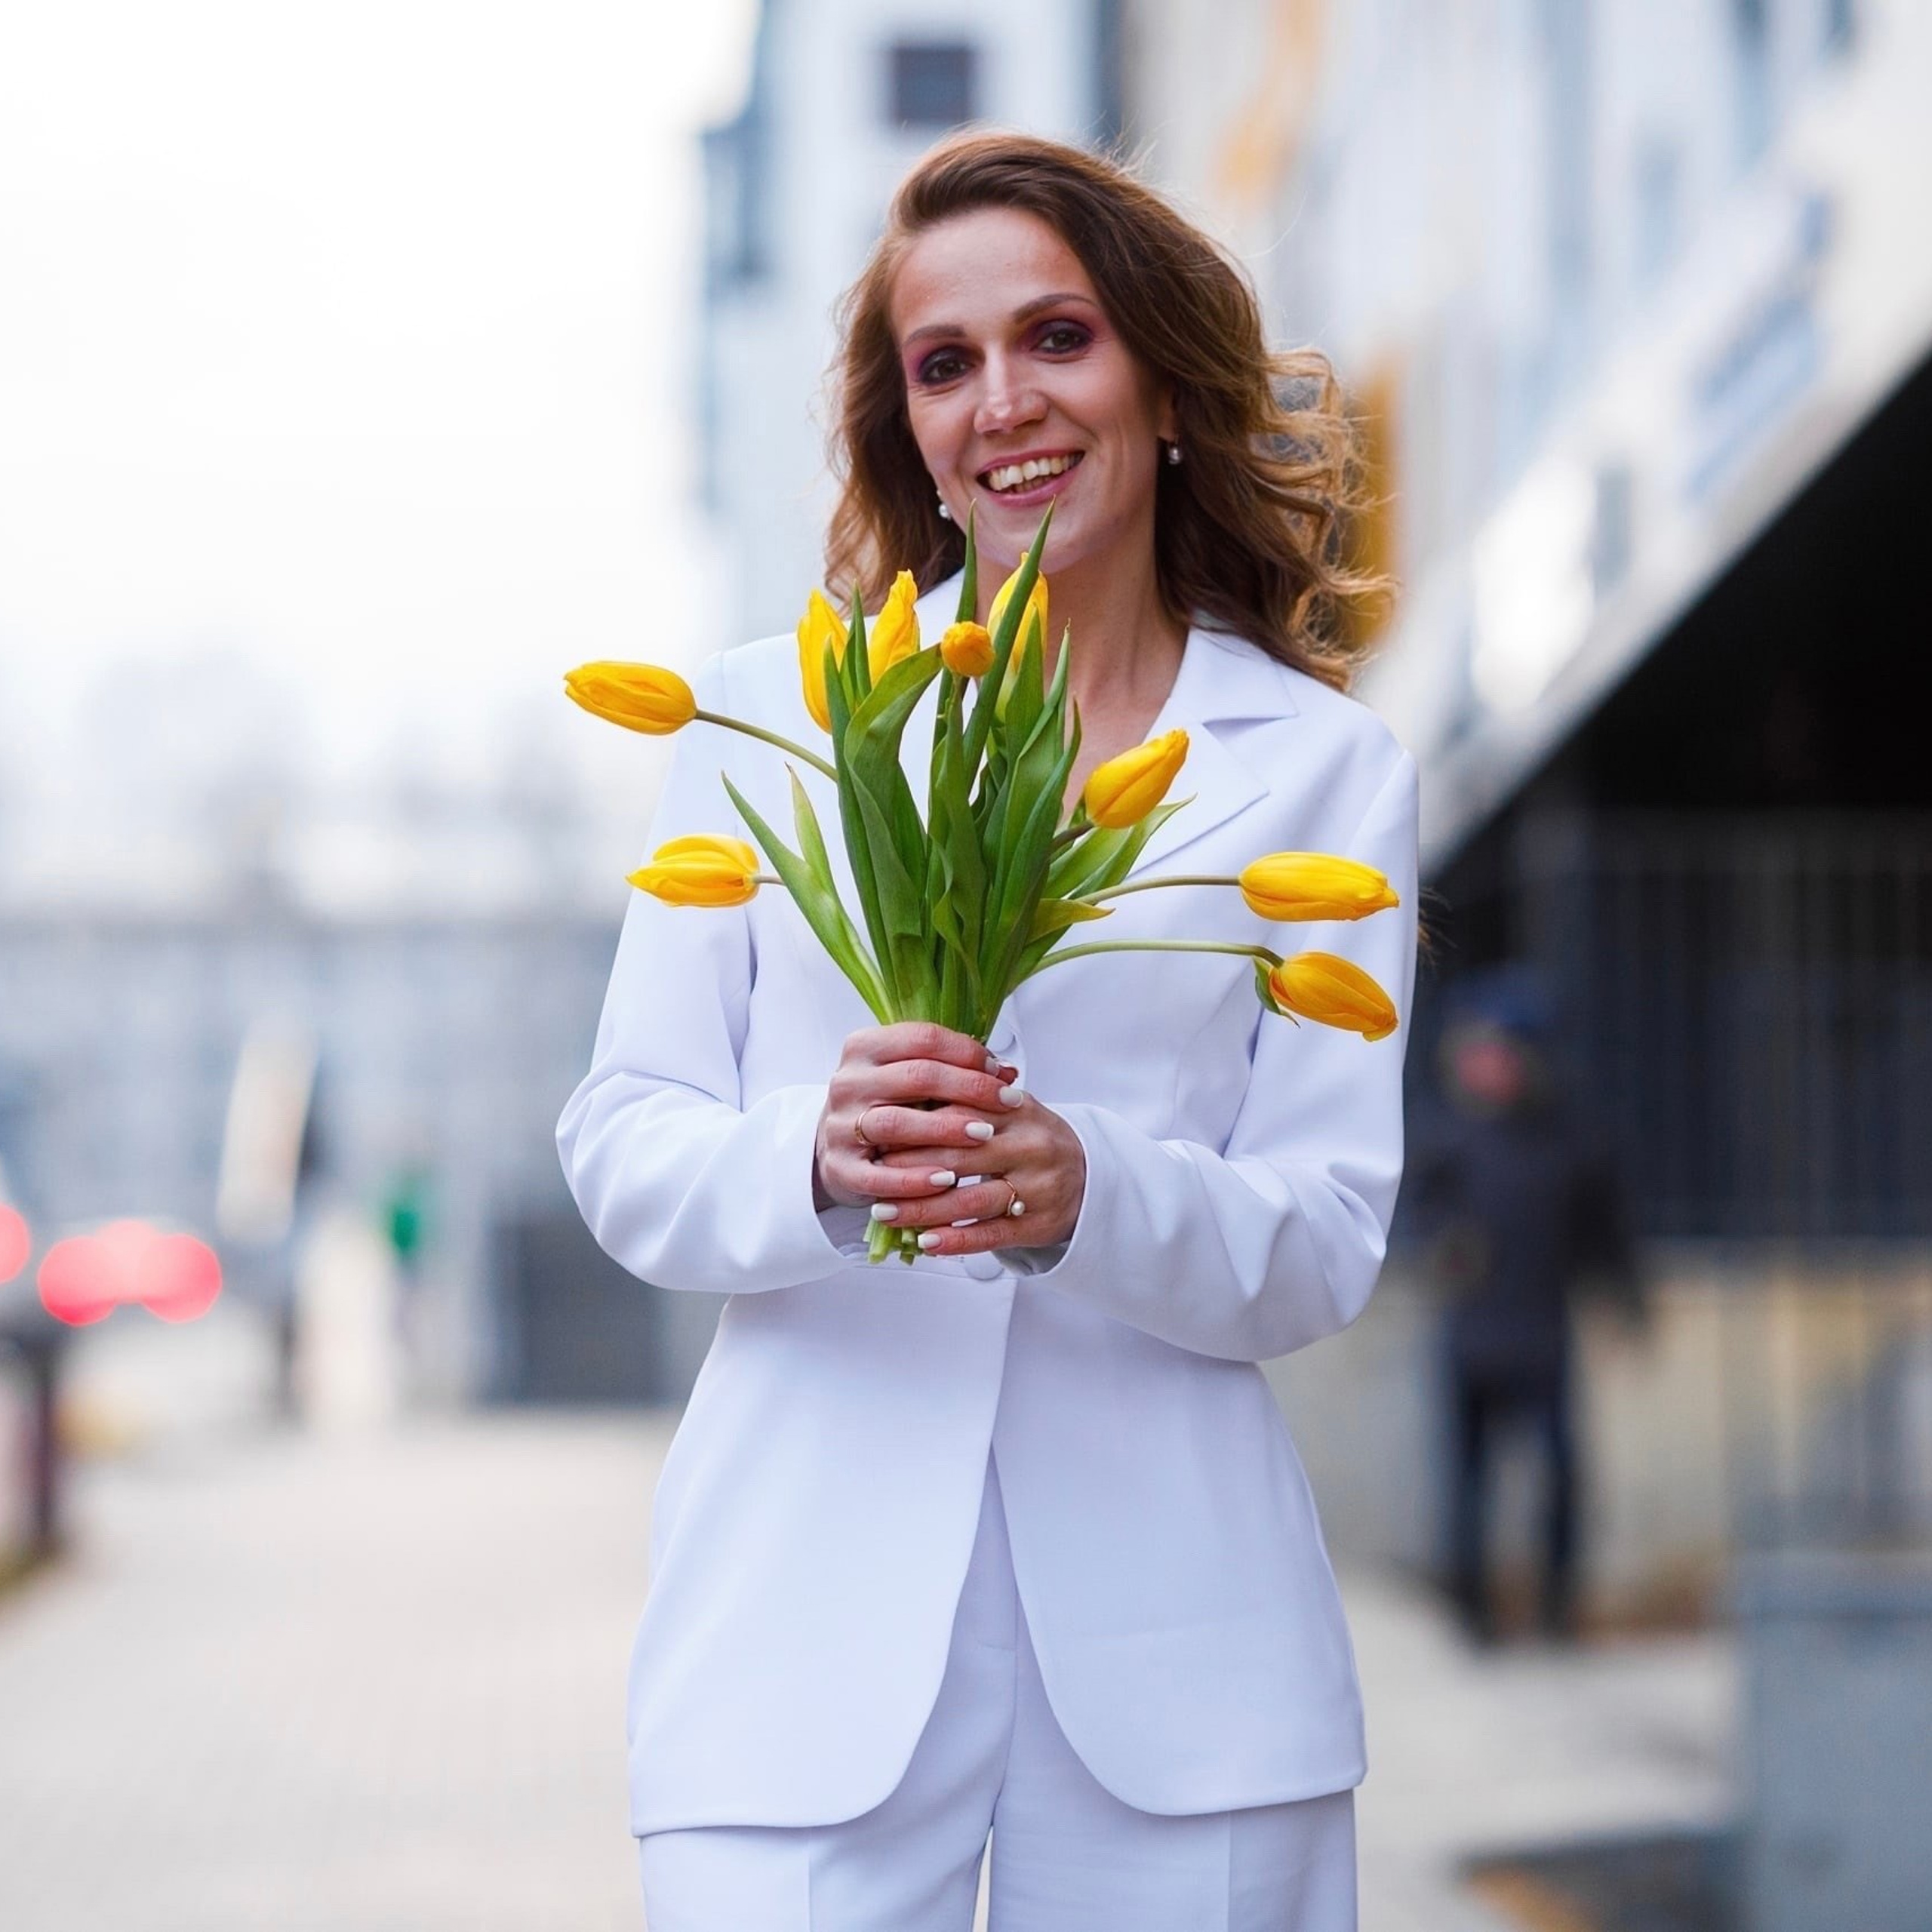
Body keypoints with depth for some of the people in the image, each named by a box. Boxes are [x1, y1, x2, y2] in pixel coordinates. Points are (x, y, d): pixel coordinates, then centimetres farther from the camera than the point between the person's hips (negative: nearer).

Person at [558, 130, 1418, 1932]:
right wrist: (815, 1160, -17)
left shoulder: (1323, 773, 8)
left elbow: (1326, 1243, 3)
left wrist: (1085, 1198, -18)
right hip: (807, 1626, 0)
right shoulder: (771, 717, 10)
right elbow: (621, 1144, 5)